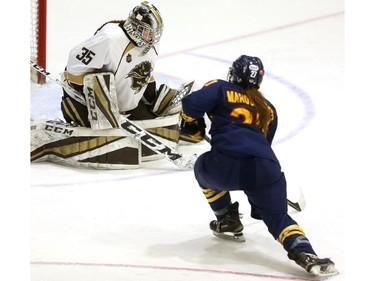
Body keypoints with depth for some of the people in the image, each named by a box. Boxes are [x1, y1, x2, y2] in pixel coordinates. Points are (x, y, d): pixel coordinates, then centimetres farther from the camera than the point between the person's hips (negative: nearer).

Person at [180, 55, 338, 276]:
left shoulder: (220, 89, 16)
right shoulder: (268, 109, 30)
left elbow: (191, 105, 1)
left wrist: (192, 125, 25)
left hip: (226, 166, -3)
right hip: (264, 167, 3)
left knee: (204, 168, 32)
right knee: (278, 217, 9)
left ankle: (228, 222, 32)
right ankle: (305, 254, -20)